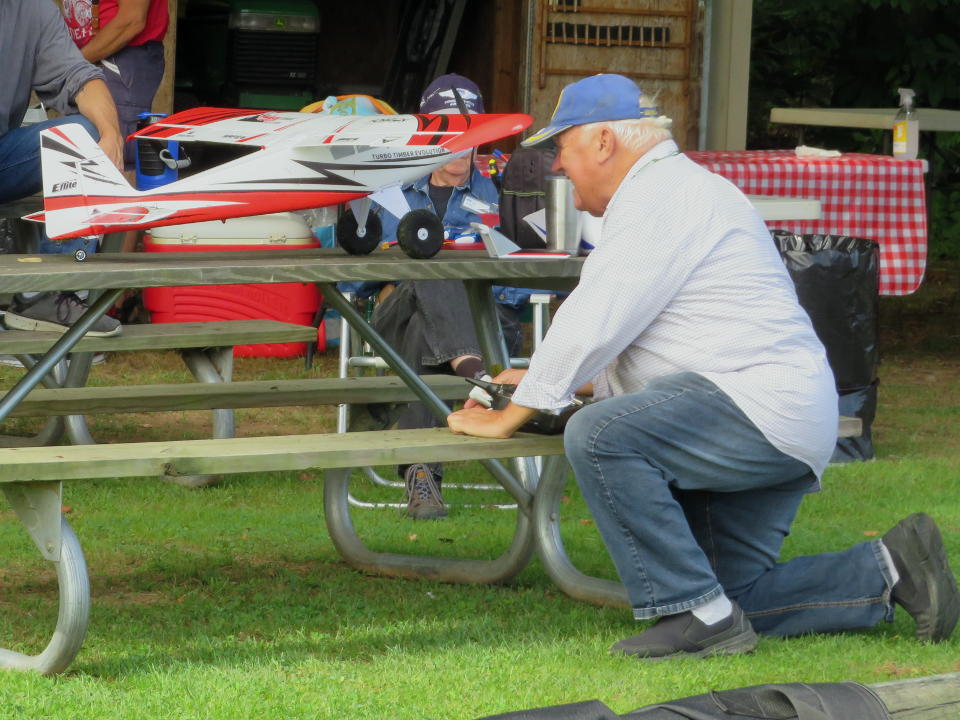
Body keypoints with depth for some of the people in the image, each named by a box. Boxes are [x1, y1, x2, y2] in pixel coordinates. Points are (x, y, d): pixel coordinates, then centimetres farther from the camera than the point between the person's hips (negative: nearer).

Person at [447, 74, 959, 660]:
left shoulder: (663, 195, -10)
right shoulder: (659, 196, 24)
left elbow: (595, 323, -16)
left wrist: (514, 414, -8)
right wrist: (543, 382, 25)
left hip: (765, 406, -11)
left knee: (598, 435, -27)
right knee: (732, 598, 11)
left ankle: (699, 614, -22)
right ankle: (889, 570, 14)